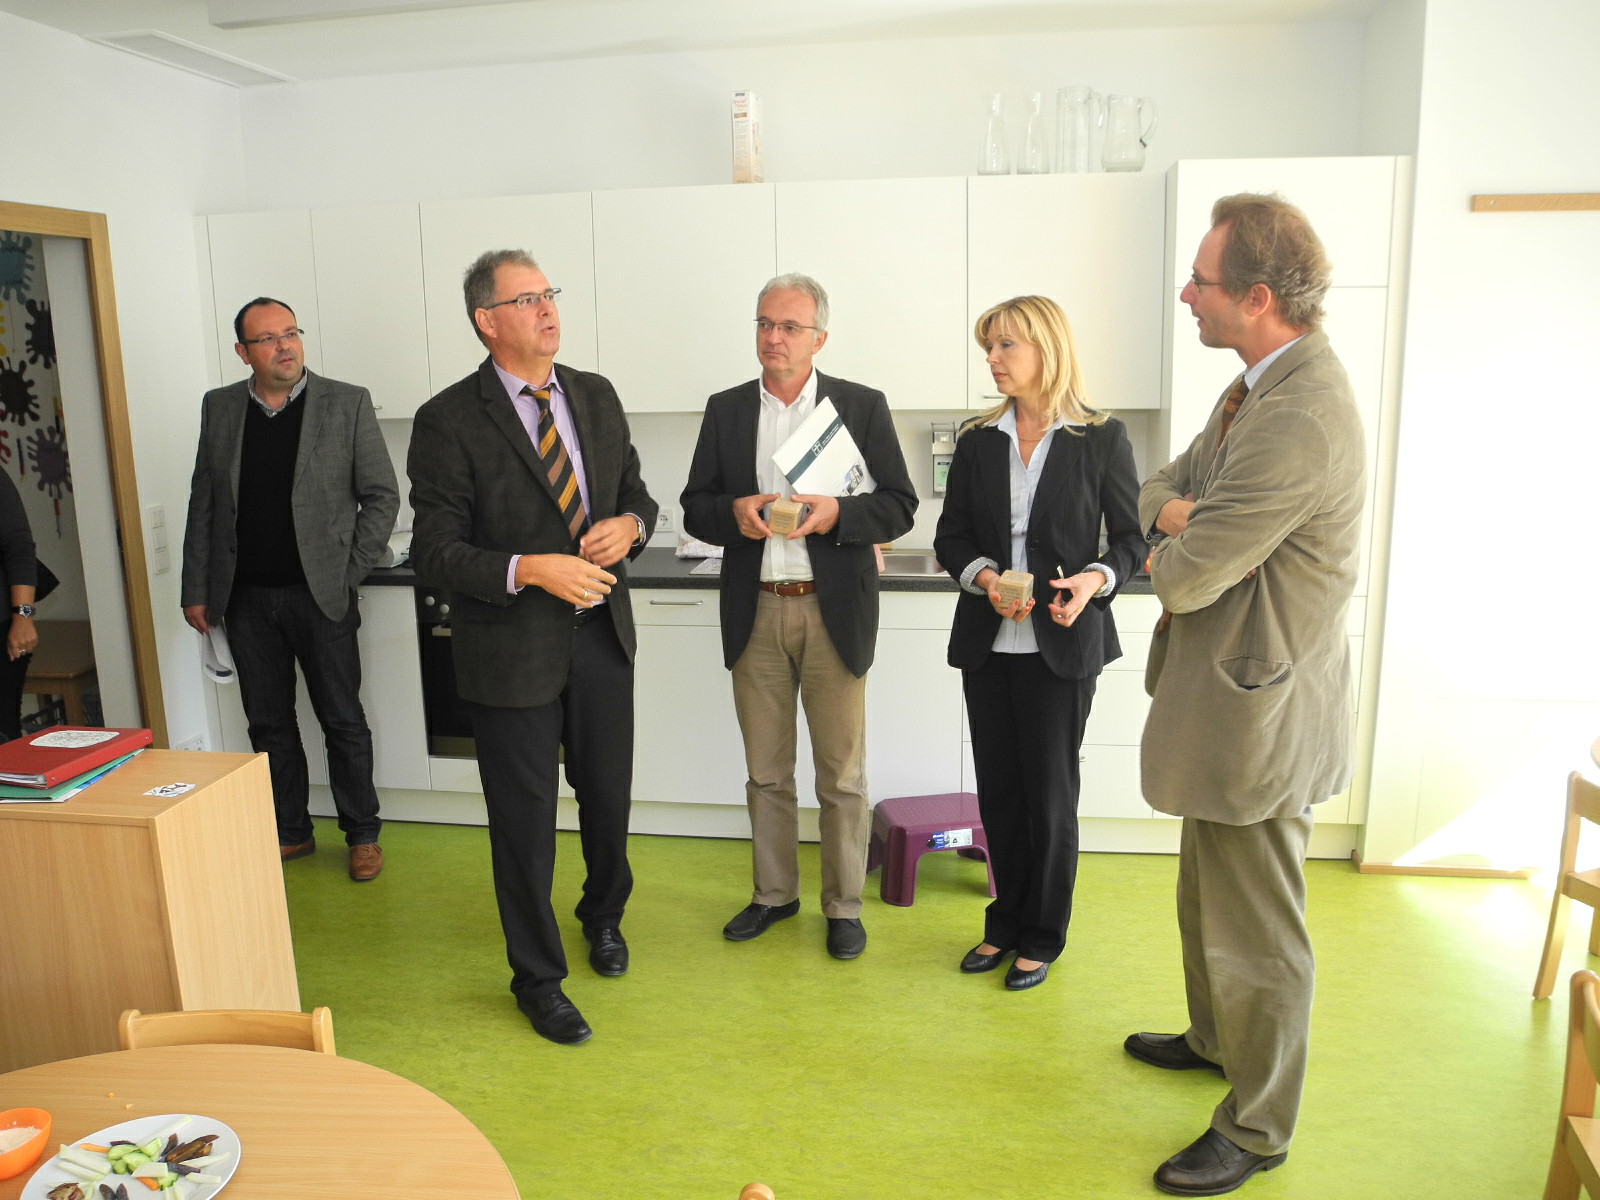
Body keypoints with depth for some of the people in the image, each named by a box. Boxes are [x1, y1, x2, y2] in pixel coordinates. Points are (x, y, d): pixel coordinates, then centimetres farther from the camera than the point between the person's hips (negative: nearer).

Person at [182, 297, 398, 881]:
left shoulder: (347, 403, -3)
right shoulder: (219, 408, 6)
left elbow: (382, 496, -2)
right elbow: (204, 504, 9)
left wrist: (349, 573, -7)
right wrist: (196, 590, 6)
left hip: (320, 594, -3)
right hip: (246, 598, 3)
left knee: (343, 722, 5)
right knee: (268, 723, 13)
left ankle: (362, 835, 19)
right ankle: (291, 832, 28)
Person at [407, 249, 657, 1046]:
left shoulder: (596, 396, 5)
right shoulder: (450, 420, -11)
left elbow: (636, 491, 15)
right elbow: (434, 553, -13)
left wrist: (629, 523, -9)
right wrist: (531, 570, -27)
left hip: (601, 635, 5)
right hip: (513, 650, -4)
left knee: (608, 797, 19)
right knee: (524, 822, 8)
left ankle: (604, 914, 49)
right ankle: (538, 979, 29)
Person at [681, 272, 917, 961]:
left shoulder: (863, 407, 0)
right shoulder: (725, 410, 8)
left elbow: (899, 506, -2)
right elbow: (695, 508, 7)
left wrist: (838, 514, -20)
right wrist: (733, 513, -14)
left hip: (834, 612, -2)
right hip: (755, 613, 3)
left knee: (842, 774, 6)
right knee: (765, 770, 14)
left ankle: (844, 906, 22)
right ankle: (774, 893, 31)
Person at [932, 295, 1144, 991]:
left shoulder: (1101, 439, -3)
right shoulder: (978, 441, 6)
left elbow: (1131, 539, 0)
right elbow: (951, 537, 6)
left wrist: (1095, 579, -20)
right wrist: (986, 578, -13)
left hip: (1061, 645, -3)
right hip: (987, 641, 4)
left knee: (1049, 794, 5)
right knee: (998, 790, 12)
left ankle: (1042, 937, 22)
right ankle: (1006, 924, 29)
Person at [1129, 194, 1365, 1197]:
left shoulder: (1300, 422, -28)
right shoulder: (1260, 384, 6)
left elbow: (1185, 579, -28)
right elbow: (1158, 489, 12)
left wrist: (1174, 542, -4)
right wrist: (1183, 511, -12)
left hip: (1257, 709, -10)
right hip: (1228, 694, 10)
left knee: (1257, 931, 8)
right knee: (1209, 896, 28)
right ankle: (1215, 1038, 51)